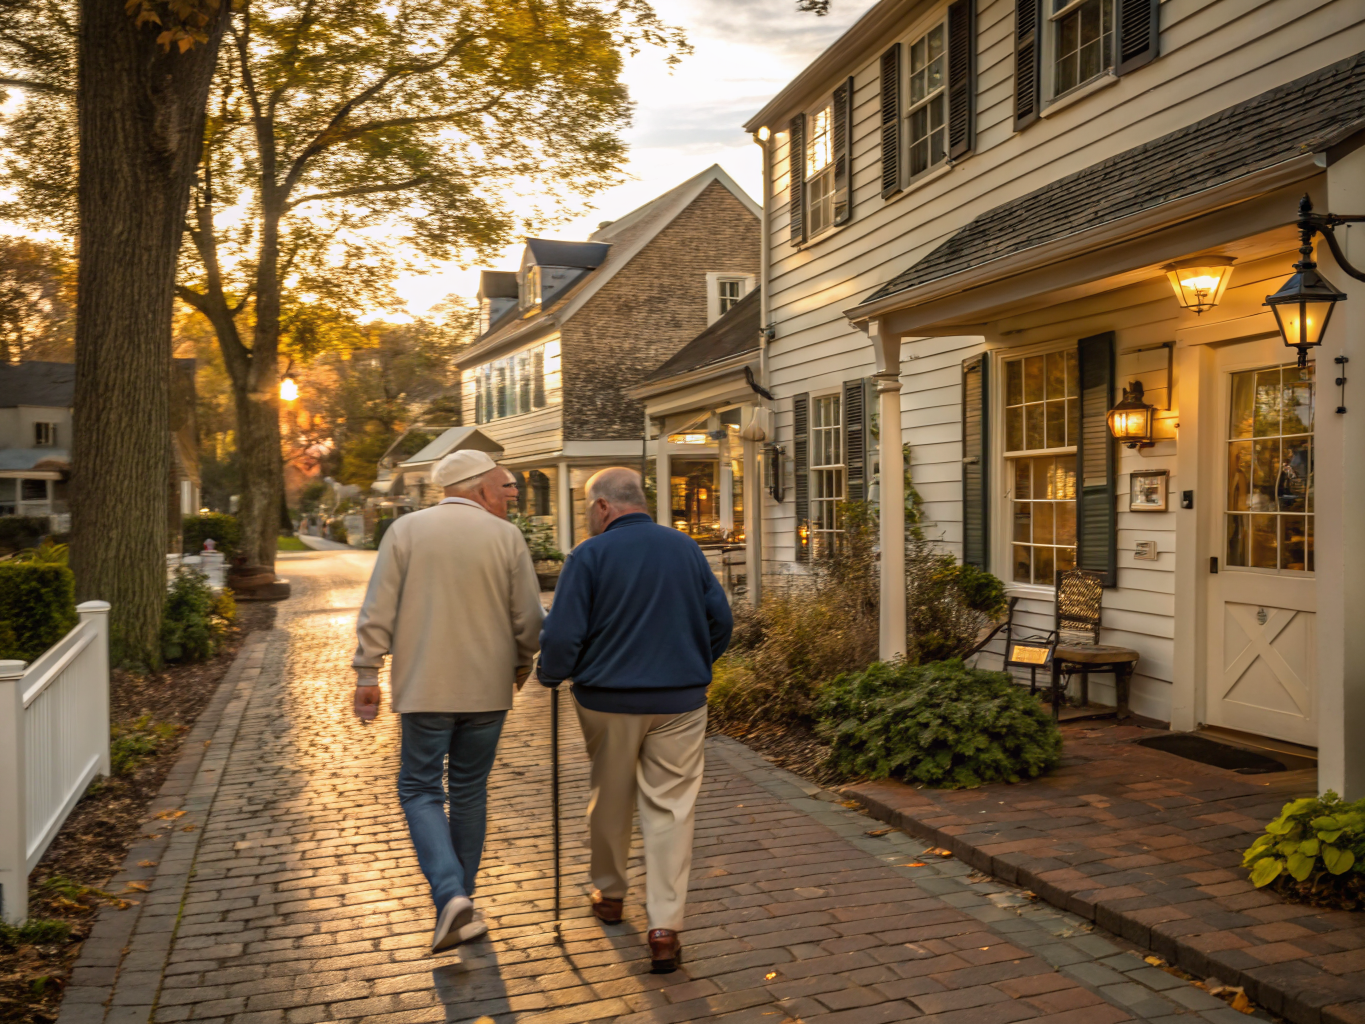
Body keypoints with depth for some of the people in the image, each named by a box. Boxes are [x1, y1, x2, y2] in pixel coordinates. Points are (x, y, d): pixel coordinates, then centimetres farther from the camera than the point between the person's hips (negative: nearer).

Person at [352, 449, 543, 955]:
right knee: (469, 792, 15)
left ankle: (451, 895, -7)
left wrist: (367, 674, 2)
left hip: (425, 688, -1)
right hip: (487, 689, 1)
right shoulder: (506, 536, -3)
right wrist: (521, 665, 15)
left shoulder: (406, 529, -2)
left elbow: (378, 612, -5)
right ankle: (459, 903, 25)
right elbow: (528, 618, -2)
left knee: (420, 788, 10)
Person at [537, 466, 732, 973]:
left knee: (609, 799, 18)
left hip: (608, 701, -2)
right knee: (671, 807, 4)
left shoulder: (590, 555, -10)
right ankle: (665, 926, 0)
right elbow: (720, 620, 7)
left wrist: (551, 676, 6)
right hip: (680, 702, 2)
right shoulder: (685, 548, 3)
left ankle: (610, 893, 36)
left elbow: (562, 634, -13)